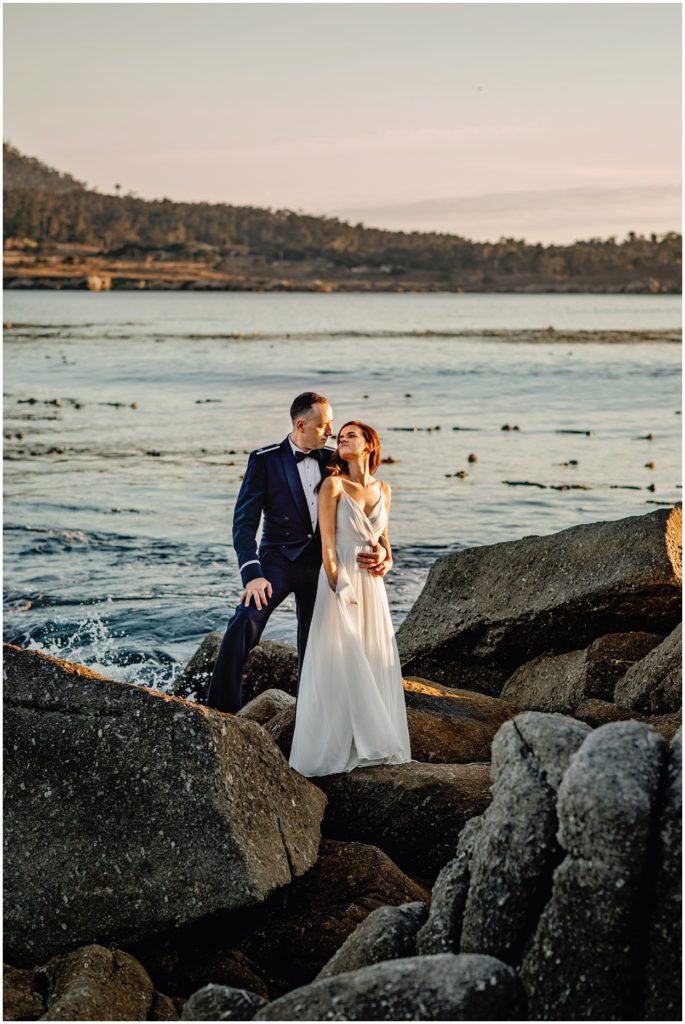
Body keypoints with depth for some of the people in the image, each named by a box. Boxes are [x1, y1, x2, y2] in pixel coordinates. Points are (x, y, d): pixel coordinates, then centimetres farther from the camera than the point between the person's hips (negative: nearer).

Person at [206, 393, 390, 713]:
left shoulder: (332, 460, 5)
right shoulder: (265, 460, -7)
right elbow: (244, 522, -11)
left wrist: (379, 547, -7)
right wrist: (252, 574, -23)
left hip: (320, 563, 4)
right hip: (279, 558, -4)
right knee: (245, 622, -26)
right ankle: (222, 709, -21)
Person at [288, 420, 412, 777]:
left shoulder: (382, 489, 8)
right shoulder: (333, 485, -7)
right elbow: (327, 544, -11)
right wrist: (339, 591, -15)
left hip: (372, 585, 5)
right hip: (340, 581, -5)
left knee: (375, 664, 7)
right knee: (339, 665, -3)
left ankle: (370, 745, 17)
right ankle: (335, 749, 5)